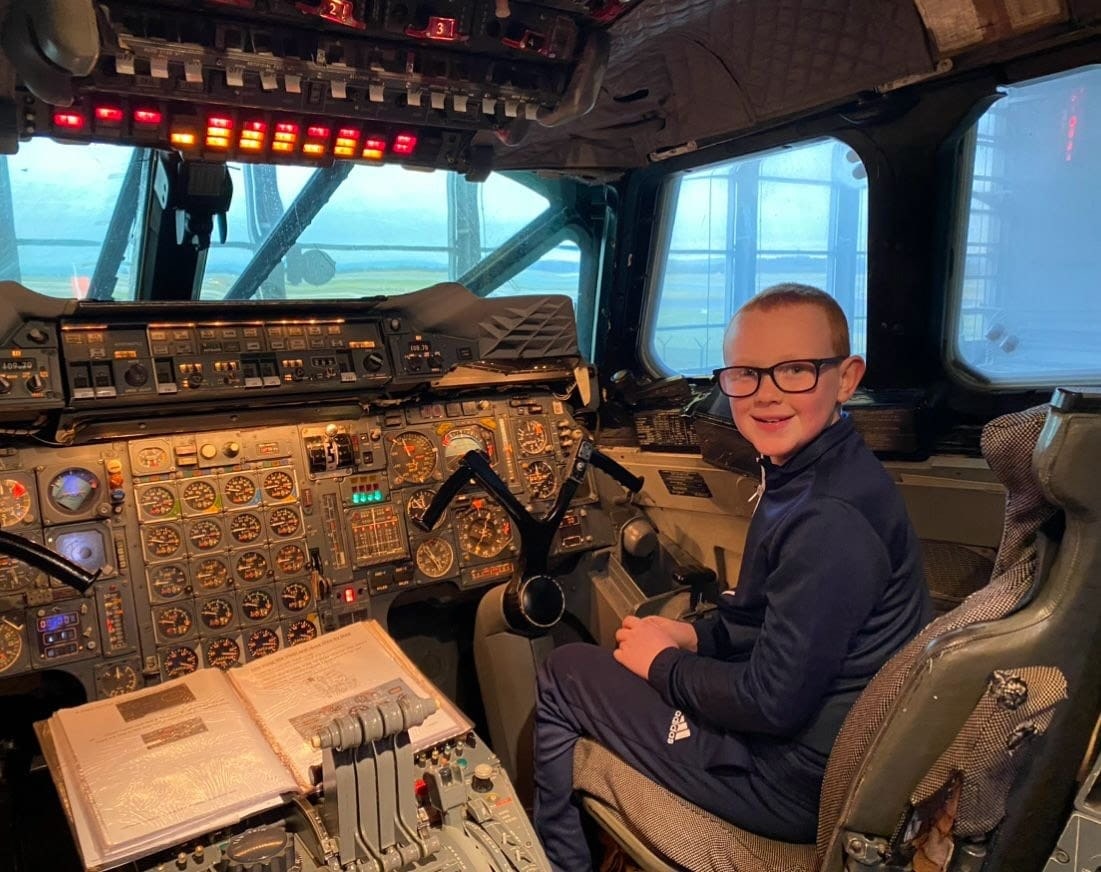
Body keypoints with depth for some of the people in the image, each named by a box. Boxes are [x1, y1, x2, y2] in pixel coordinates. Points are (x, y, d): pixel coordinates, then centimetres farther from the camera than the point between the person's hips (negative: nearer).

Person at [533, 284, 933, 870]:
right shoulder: (809, 472, 2)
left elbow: (774, 704, -27)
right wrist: (693, 635, 1)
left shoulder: (832, 520, -29)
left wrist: (664, 663, -12)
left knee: (565, 674, -2)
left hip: (800, 781, -9)